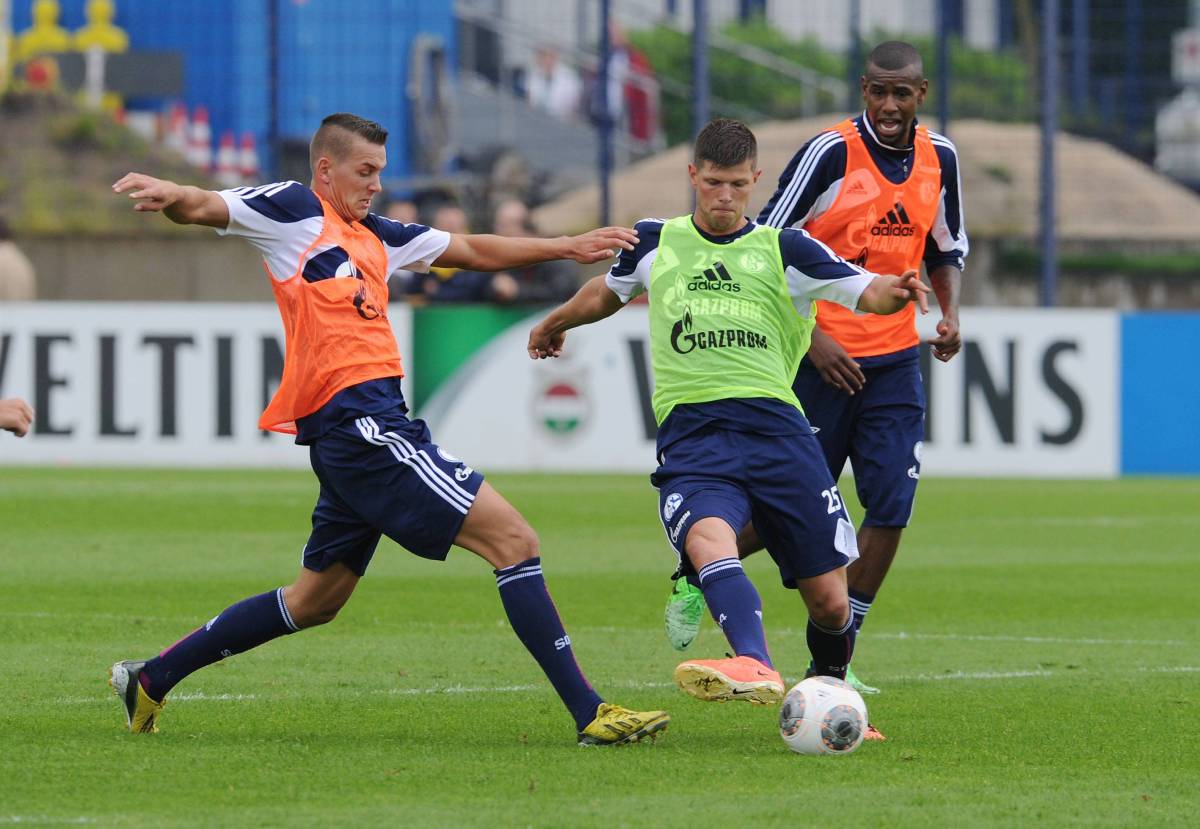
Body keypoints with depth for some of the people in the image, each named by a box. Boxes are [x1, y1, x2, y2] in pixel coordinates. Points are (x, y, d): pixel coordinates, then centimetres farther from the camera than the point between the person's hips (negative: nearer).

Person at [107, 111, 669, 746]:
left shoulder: (374, 236, 23)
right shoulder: (294, 210, 0)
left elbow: (473, 250, 30)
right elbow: (204, 208, -11)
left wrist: (568, 247, 27)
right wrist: (170, 196, -35)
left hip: (354, 432, 10)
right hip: (359, 422, -10)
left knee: (315, 600, 18)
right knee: (512, 539, -12)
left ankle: (151, 679, 25)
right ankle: (588, 712, -14)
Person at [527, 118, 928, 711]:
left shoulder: (783, 250, 12)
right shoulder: (655, 244, 18)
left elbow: (867, 292, 1)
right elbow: (608, 290, 39)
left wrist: (894, 291, -21)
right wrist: (555, 324, 54)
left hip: (774, 423, 0)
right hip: (690, 434, 0)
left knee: (829, 601, -2)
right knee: (708, 541, -34)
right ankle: (755, 668, -55)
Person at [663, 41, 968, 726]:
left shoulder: (939, 158, 4)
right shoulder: (830, 154, -12)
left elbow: (947, 248, 20)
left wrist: (950, 312, 0)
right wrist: (811, 338, -16)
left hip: (895, 361, 4)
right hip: (822, 357, -4)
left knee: (891, 507, -5)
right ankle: (694, 581, 27)